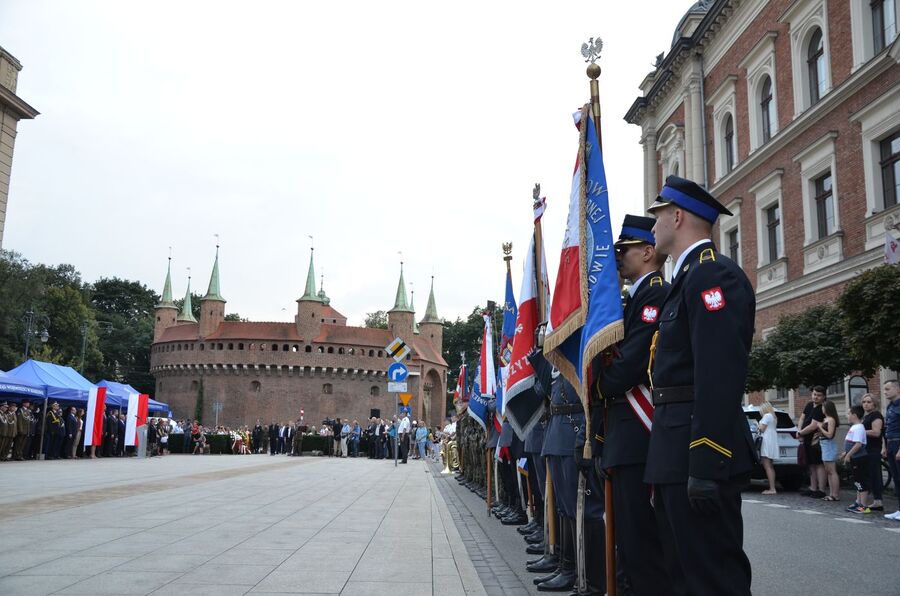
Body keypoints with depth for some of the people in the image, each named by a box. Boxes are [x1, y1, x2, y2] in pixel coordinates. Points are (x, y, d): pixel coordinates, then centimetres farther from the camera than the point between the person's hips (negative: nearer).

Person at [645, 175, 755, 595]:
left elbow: (720, 375, -24)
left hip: (699, 450, -10)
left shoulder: (713, 273, -14)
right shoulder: (688, 278, 18)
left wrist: (705, 465, -26)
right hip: (676, 450, 10)